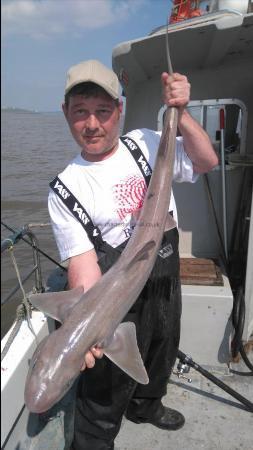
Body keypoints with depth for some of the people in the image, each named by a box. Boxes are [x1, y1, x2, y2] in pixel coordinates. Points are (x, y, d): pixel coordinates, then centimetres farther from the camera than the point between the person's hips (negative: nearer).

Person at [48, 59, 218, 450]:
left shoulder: (147, 143, -4)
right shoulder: (65, 188, -15)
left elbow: (207, 161, -3)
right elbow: (82, 262, -19)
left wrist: (179, 113, -17)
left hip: (167, 286, 6)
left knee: (160, 359, 30)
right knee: (105, 392, 9)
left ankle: (145, 406, 61)